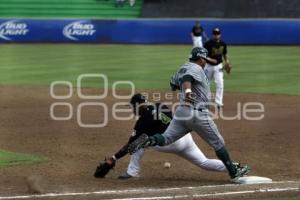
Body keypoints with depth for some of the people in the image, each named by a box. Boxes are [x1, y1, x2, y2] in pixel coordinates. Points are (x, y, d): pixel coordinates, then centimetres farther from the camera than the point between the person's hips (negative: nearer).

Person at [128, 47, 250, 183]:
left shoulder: (182, 69, 15)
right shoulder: (196, 68, -9)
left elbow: (173, 85, 29)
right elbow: (187, 78, -30)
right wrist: (187, 91, -49)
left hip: (181, 111, 7)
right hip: (197, 113, -7)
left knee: (165, 139, 2)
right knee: (218, 143, 5)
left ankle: (148, 141, -29)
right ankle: (234, 173, 10)